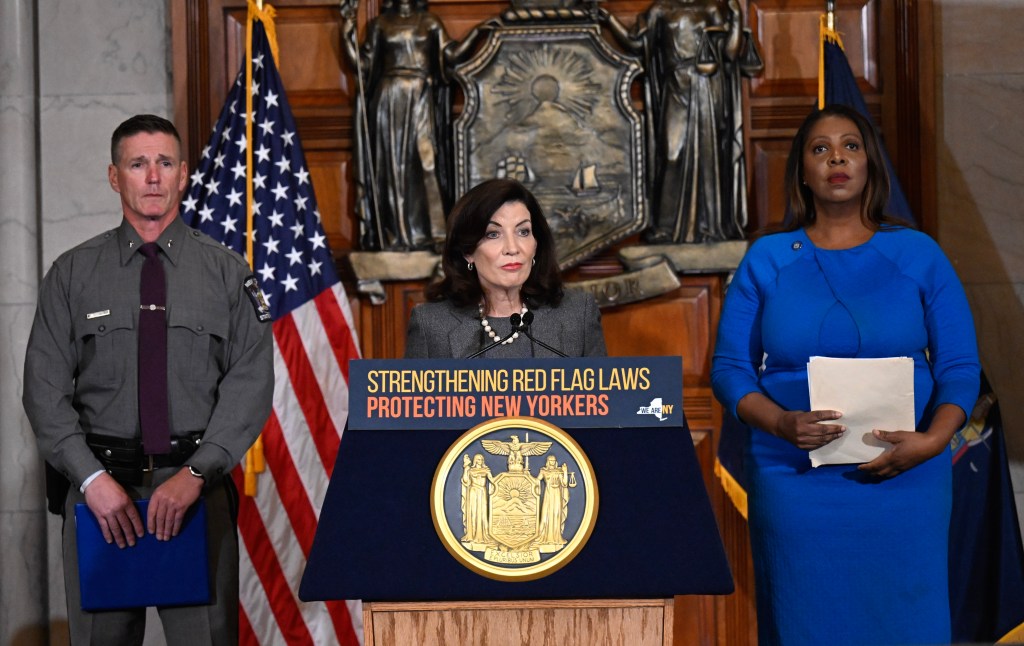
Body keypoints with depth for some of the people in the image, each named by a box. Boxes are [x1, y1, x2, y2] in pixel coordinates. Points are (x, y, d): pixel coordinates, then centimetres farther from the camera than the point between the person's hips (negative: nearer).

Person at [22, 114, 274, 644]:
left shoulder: (227, 272, 5)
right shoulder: (72, 274, 7)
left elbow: (250, 384, -2)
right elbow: (45, 388, 1)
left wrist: (195, 475, -14)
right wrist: (93, 478, -12)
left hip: (198, 486, 0)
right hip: (100, 486, 1)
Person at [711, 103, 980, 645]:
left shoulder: (918, 255, 5)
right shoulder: (766, 260, 5)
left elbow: (960, 367, 4)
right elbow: (729, 368, 2)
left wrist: (932, 440, -15)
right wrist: (783, 424, -16)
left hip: (905, 483, 0)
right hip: (796, 485, 0)